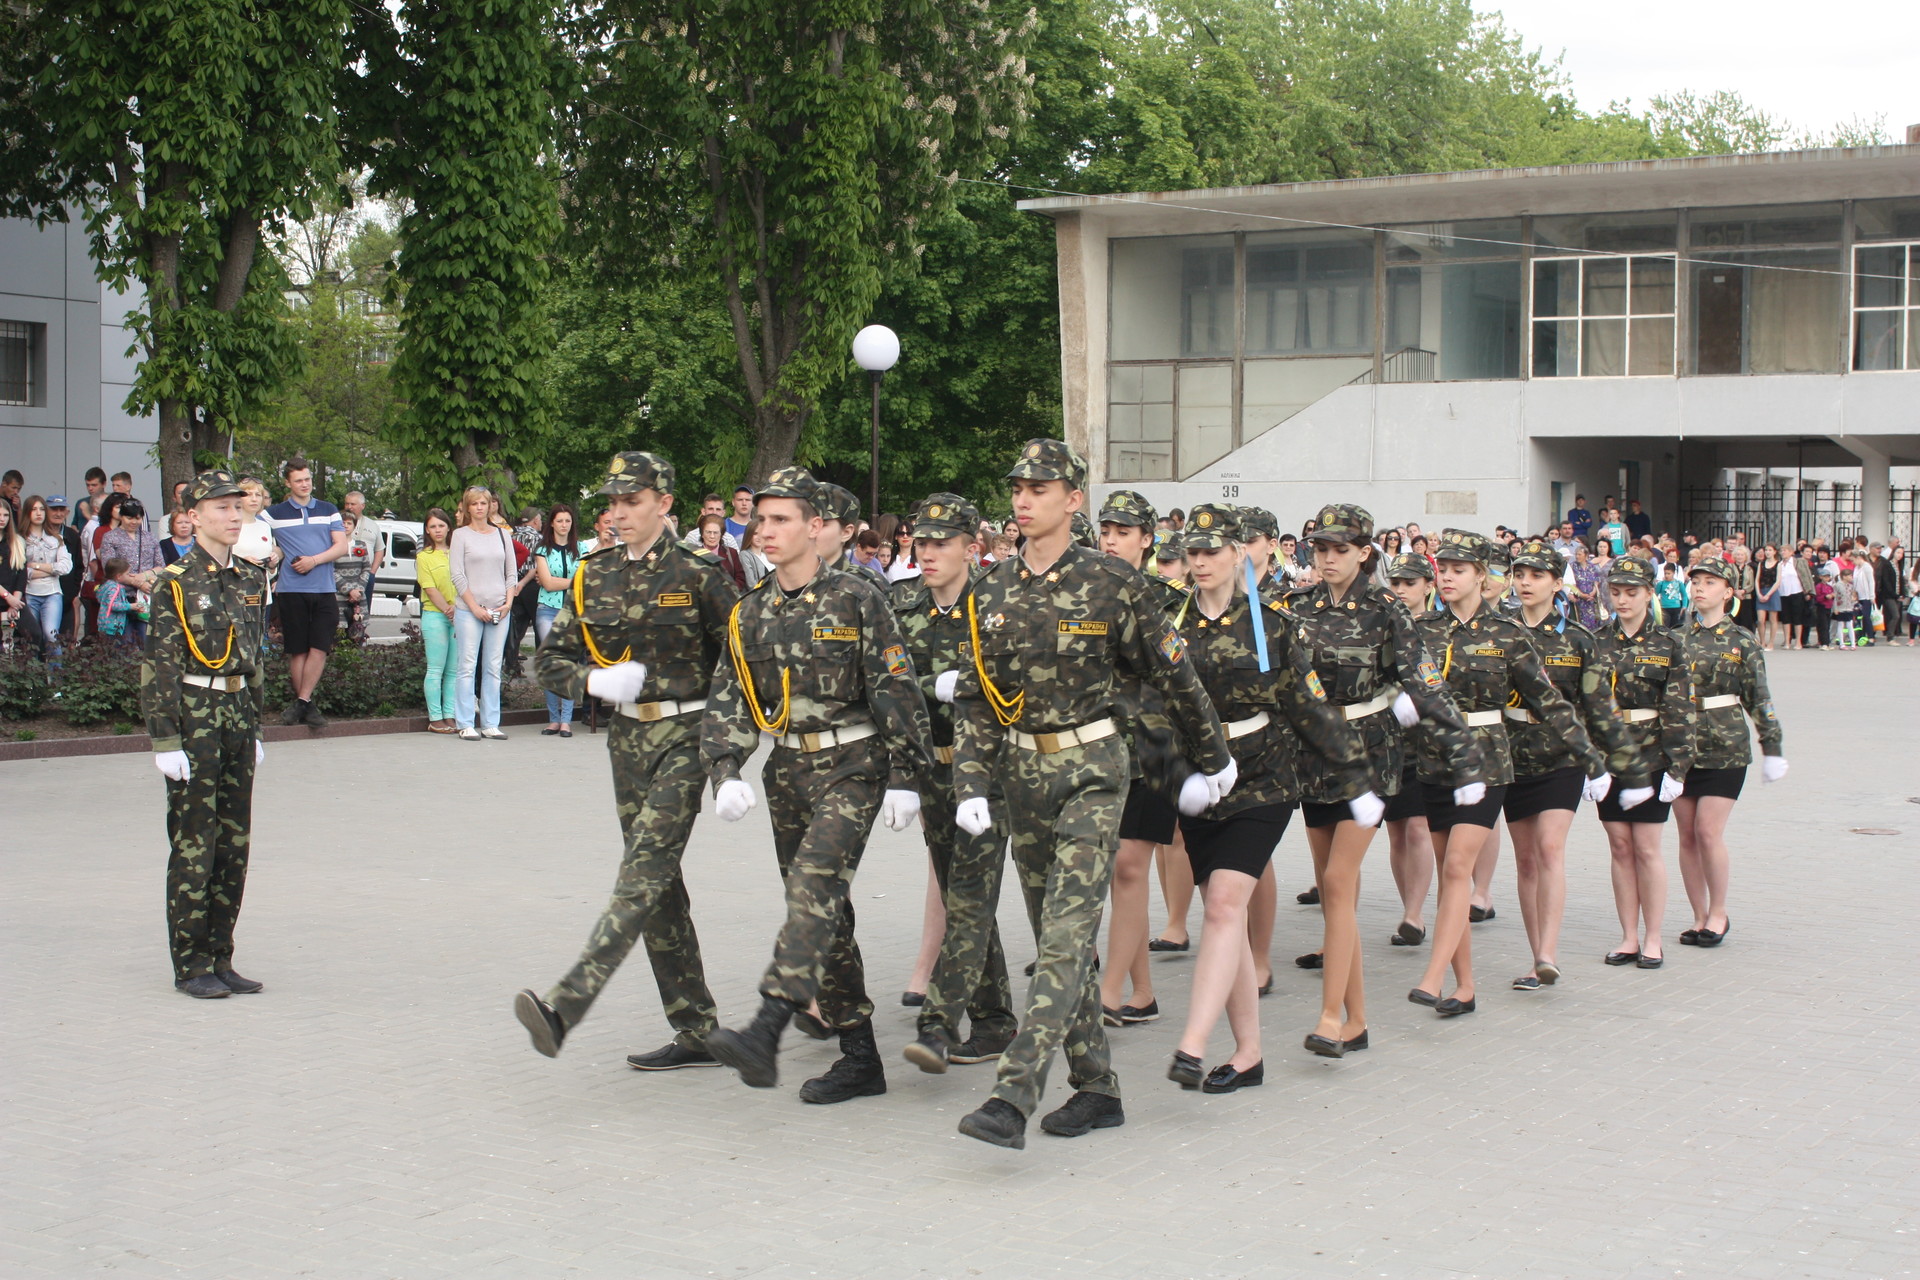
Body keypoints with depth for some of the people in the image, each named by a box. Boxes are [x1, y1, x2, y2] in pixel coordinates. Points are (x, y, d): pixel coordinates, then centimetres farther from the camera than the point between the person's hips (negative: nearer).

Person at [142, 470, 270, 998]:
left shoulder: (249, 581, 12)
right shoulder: (175, 583, -8)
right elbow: (159, 666, -11)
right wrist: (166, 740, -15)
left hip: (238, 717, 6)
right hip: (194, 719, -6)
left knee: (234, 845, 8)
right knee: (194, 845, -2)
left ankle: (220, 960, 17)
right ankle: (191, 966, 6)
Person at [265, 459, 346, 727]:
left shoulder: (329, 511, 12)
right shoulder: (275, 513, 7)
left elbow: (341, 546, 6)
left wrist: (314, 560, -9)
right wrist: (275, 553, -2)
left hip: (324, 590, 2)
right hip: (291, 591, -2)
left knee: (319, 648, -7)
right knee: (297, 650, 0)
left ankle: (301, 702, -5)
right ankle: (305, 705, 6)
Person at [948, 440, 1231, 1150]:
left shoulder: (1113, 584, -8)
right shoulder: (991, 591, 5)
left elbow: (1174, 675, 1)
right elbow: (973, 700, 7)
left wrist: (1214, 757, 8)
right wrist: (971, 787, -2)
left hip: (1090, 771, -6)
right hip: (1022, 776, 6)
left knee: (1066, 932, -13)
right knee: (1056, 936, 10)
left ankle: (1013, 1097, -20)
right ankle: (1097, 1089, 20)